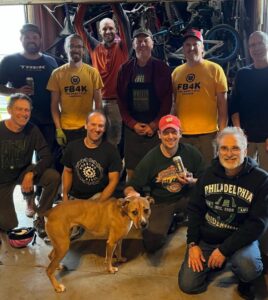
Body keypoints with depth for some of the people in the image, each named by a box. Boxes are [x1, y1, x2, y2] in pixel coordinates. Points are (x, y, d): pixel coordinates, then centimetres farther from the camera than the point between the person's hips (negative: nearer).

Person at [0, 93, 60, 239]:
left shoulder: (32, 130, -14)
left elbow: (46, 157, -16)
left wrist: (31, 173, -33)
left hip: (23, 172, 2)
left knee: (54, 177, -25)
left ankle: (40, 219, -6)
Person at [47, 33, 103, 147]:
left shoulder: (93, 72, 0)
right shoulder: (57, 73, 0)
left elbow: (98, 102, 2)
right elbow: (54, 104, 2)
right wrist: (58, 129, -5)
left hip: (88, 127, 0)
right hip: (65, 128, 0)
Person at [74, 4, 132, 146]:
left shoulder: (122, 46, 1)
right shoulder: (95, 48, 9)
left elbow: (124, 21, -12)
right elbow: (78, 23, 7)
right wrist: (83, 4, -3)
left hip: (117, 100, -3)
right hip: (98, 100, 3)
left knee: (115, 139, 4)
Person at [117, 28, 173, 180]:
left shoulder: (162, 68, 1)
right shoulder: (125, 69, 7)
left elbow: (167, 100, -4)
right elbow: (121, 100, 5)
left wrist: (154, 125, -11)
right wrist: (133, 124, -7)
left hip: (155, 129, -2)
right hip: (132, 129, 2)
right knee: (131, 171, 7)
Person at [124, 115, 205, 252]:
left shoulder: (191, 152, -8)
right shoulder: (150, 159, -11)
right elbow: (129, 187, -8)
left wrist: (192, 182, -20)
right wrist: (132, 193, -32)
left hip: (186, 198, 1)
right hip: (160, 203, -1)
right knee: (152, 243, -19)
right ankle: (169, 222, 15)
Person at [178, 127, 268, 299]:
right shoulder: (209, 174, -2)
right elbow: (195, 209, 4)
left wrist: (224, 249, -20)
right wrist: (192, 243, -7)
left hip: (240, 239, -3)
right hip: (206, 238, 3)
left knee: (248, 269, -34)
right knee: (188, 285, -3)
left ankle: (245, 282, 4)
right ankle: (213, 262, 25)